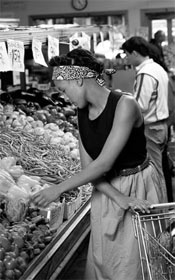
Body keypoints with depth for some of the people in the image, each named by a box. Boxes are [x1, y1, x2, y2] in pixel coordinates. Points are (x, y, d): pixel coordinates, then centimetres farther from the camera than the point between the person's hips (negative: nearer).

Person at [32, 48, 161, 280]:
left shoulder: (124, 104, -22)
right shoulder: (83, 113, 0)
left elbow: (104, 163, -25)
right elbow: (88, 166, -4)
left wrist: (59, 189, -20)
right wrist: (120, 199, -19)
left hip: (137, 186, -6)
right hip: (106, 191, 6)